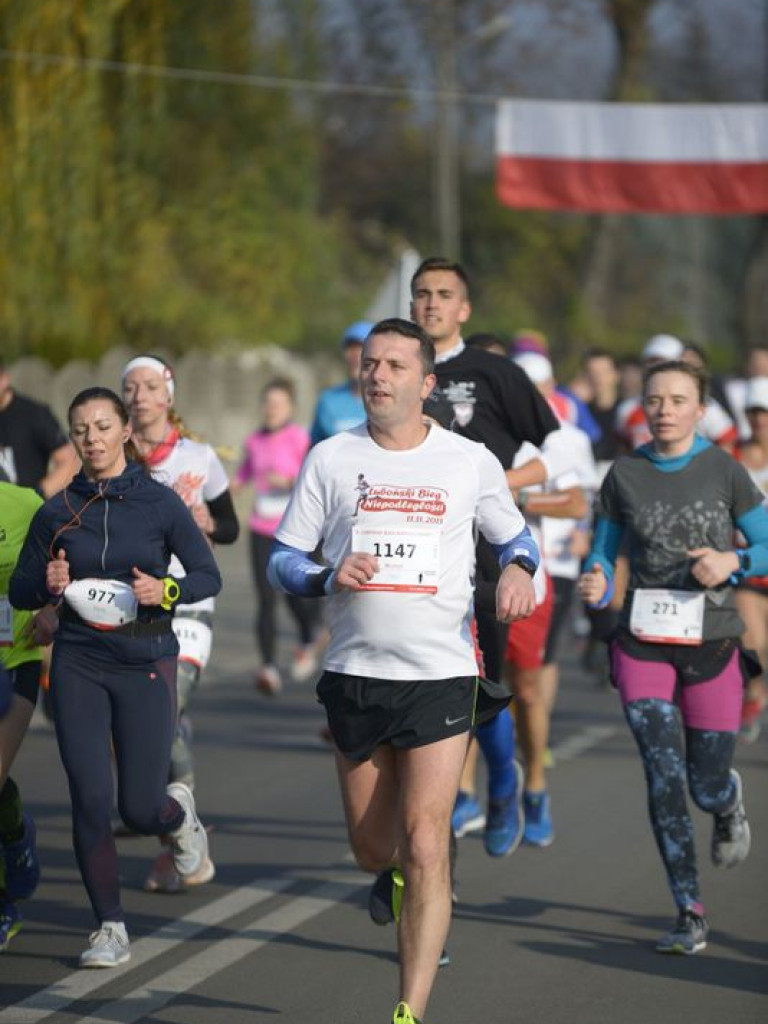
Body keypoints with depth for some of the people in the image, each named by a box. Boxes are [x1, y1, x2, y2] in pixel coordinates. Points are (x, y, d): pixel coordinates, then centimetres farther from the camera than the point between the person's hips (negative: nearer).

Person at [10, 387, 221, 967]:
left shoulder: (159, 502, -3)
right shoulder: (57, 511, 3)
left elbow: (210, 576, 2)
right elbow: (19, 592, 9)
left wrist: (166, 590, -17)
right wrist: (48, 585, -13)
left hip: (146, 663, -2)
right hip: (78, 664, 2)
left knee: (140, 810, -1)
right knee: (90, 800, -7)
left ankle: (180, 813, 37)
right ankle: (111, 929, 5)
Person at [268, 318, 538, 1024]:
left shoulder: (472, 462, 2)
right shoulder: (330, 459, 4)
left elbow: (514, 535, 17)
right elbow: (283, 559, 7)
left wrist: (519, 569, -7)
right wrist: (329, 577, -14)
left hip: (440, 675, -2)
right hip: (354, 675, 2)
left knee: (424, 846, -12)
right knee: (371, 846, 11)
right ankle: (402, 886, 48)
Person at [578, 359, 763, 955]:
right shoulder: (624, 475, 2)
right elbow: (604, 553, 9)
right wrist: (597, 585, -13)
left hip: (712, 647, -1)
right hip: (644, 646, 1)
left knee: (707, 788, 3)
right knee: (664, 774, -12)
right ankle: (690, 916, -4)